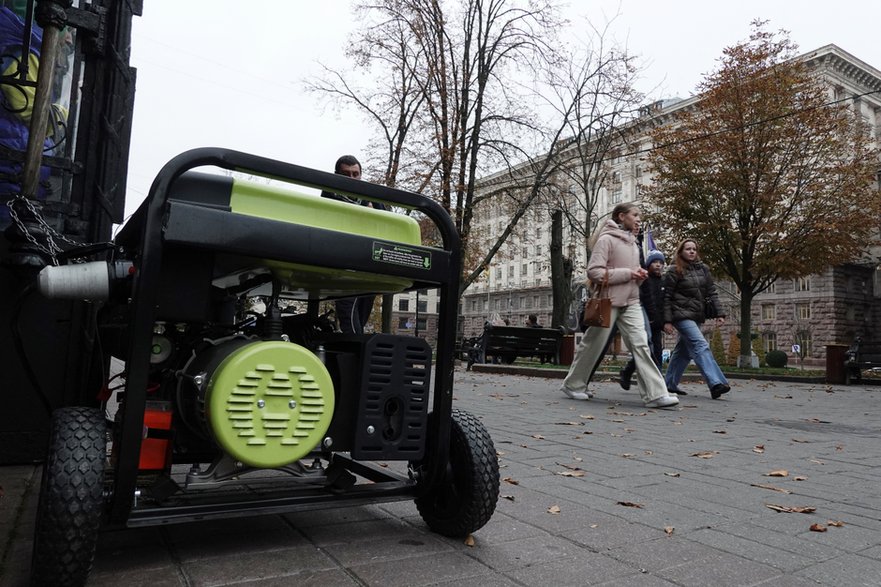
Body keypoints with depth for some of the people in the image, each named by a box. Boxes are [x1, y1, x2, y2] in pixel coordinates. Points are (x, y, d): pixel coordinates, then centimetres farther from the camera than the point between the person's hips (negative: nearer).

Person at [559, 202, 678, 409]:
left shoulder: (633, 242, 16)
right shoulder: (607, 239, -9)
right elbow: (594, 271, -18)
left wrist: (640, 274, 4)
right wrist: (627, 274, -18)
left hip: (631, 302, 7)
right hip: (608, 301, -6)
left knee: (640, 344, -7)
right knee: (592, 345, 4)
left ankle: (655, 394, -11)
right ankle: (572, 385, 22)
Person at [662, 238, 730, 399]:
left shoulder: (703, 269, 13)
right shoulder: (674, 271, -3)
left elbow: (711, 292, 12)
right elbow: (667, 297, -5)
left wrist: (719, 313, 2)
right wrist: (667, 320, -10)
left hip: (697, 316, 6)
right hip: (682, 314, -6)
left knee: (683, 350, 10)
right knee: (701, 346, -19)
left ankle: (670, 384, 19)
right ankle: (716, 383, -27)